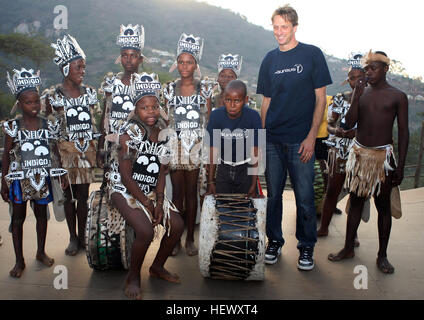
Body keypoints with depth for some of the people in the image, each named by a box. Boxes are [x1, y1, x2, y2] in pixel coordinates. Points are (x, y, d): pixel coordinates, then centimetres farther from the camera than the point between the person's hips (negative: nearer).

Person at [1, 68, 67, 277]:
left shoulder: (47, 125, 1)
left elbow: (55, 152, 7)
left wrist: (62, 175, 6)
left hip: (42, 178, 2)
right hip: (20, 179, -2)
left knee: (41, 215, 14)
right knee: (18, 217, 7)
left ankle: (41, 252, 32)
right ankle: (19, 260, 21)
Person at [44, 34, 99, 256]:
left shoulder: (89, 93, 7)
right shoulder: (53, 95, -3)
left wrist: (97, 148, 10)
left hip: (87, 150, 2)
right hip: (66, 151, -2)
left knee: (83, 195, 8)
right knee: (68, 195, 7)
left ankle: (82, 236, 22)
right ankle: (73, 238, 22)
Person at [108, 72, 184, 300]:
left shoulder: (162, 132, 1)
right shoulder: (129, 132, -17)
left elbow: (161, 172, 3)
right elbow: (126, 177, -18)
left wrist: (159, 203, -7)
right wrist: (147, 205, -16)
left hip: (150, 191, 7)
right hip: (124, 190, -6)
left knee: (177, 225, -3)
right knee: (145, 230, -26)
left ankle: (157, 267, 20)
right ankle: (133, 276, 1)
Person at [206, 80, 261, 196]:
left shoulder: (253, 117, -15)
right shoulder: (216, 116, -12)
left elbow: (255, 152, -11)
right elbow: (213, 150, -8)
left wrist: (254, 184, -12)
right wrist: (211, 181, -9)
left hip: (246, 169, -1)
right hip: (224, 168, 1)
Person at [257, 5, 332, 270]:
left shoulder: (312, 54, 1)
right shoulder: (270, 59, 11)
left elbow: (320, 99, -2)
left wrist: (311, 136, -10)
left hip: (301, 139, -3)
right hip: (273, 139, 4)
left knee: (305, 197, 2)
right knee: (273, 194, 10)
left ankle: (307, 247, 20)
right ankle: (275, 241, 26)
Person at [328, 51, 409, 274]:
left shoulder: (398, 97, 0)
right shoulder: (360, 93, 7)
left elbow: (403, 132, -1)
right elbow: (349, 124, -2)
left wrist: (400, 166, -5)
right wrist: (357, 96, -11)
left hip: (383, 155, -2)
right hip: (359, 153, 3)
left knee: (383, 205, 5)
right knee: (355, 202, 10)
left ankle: (382, 255, 18)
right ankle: (348, 248, 22)